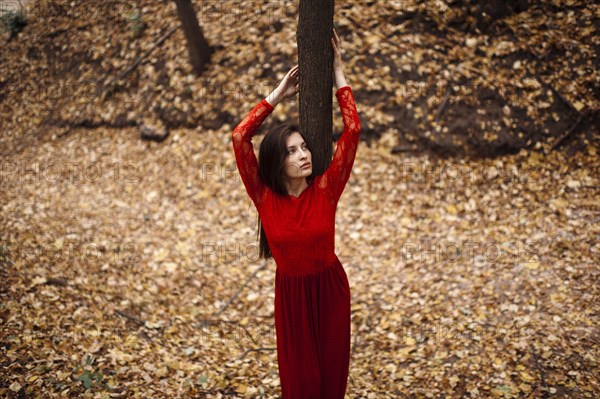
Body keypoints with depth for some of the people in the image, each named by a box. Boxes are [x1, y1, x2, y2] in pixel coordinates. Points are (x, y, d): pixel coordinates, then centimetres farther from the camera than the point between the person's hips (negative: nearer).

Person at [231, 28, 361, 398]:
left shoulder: (325, 189, -14)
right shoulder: (265, 197, -14)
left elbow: (353, 131, -19)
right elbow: (239, 137, -20)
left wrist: (338, 72, -14)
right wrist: (278, 94, -14)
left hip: (330, 288, 0)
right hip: (291, 293, 0)